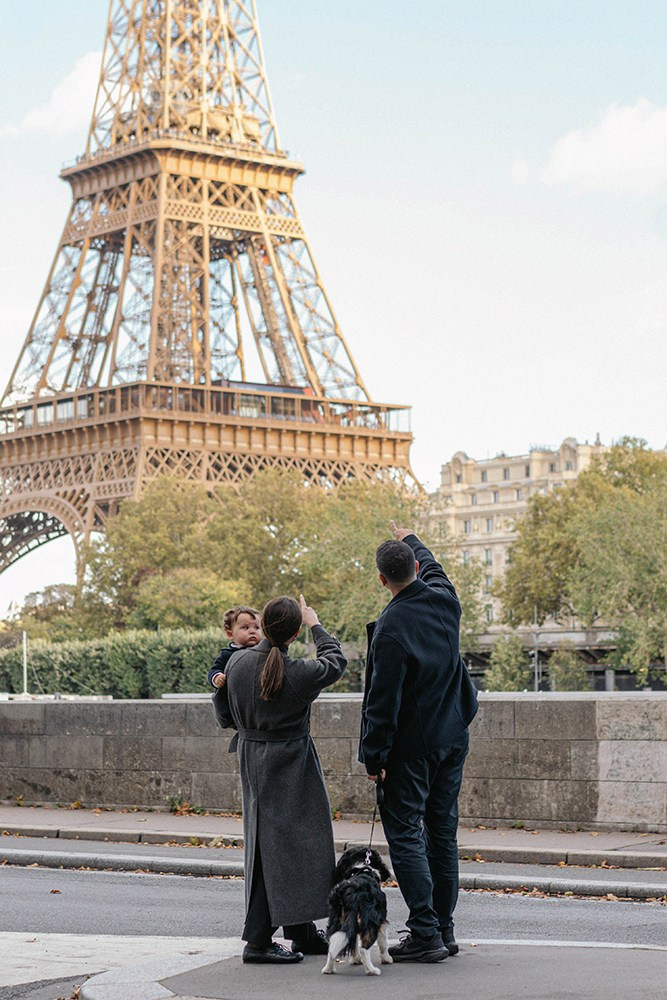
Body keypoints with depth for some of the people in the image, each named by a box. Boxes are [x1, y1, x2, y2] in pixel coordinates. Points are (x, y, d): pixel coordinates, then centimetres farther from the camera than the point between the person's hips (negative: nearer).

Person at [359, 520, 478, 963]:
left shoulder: (391, 628, -20)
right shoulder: (444, 599, -2)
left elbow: (382, 702, -18)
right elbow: (433, 568, 25)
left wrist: (373, 757, -10)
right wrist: (411, 540, 43)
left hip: (412, 744, -7)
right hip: (453, 736, 7)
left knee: (405, 833, -2)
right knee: (443, 831, 12)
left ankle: (425, 934, -7)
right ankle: (445, 929, 16)